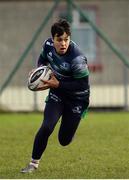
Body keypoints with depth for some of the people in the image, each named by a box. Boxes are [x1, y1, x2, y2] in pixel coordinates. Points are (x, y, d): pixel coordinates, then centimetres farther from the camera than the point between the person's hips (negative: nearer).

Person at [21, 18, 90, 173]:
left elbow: (83, 84, -26)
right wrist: (40, 69, -9)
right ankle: (34, 163, -3)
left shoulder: (77, 58, -32)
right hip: (57, 93, 3)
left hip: (76, 98, -3)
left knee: (64, 140, 5)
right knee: (47, 127, -19)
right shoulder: (48, 45, -14)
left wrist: (58, 84, -29)